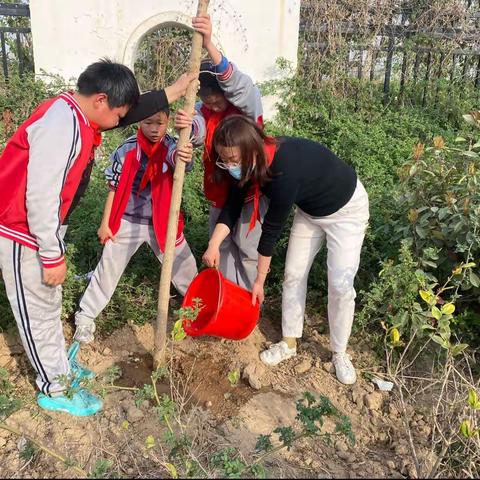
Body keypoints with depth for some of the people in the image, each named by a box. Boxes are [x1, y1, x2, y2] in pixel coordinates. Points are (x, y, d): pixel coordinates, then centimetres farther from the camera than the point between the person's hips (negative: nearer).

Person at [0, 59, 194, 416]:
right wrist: (53, 256, -24)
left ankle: (59, 368, 39)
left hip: (40, 228, 10)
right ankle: (55, 390, 22)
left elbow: (133, 111, 16)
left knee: (49, 304, 21)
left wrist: (176, 90, 15)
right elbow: (40, 196, -30)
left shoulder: (76, 116, 4)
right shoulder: (62, 126, -27)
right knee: (39, 312, 5)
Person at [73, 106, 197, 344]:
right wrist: (105, 223, 0)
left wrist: (184, 157, -64)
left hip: (162, 221, 1)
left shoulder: (172, 146, -12)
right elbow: (114, 188, -3)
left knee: (182, 264, 14)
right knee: (108, 268, 8)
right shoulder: (127, 150, -12)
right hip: (128, 221, -1)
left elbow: (180, 159, -38)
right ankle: (86, 315, 22)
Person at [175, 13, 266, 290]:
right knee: (221, 247, 15)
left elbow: (236, 83, -39)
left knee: (249, 250, 6)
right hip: (219, 192, 5)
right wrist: (187, 127, -51)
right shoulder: (203, 110, -2)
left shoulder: (248, 102, -16)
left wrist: (209, 45, -54)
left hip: (250, 190, -5)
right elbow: (198, 133, -25)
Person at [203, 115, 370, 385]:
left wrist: (260, 280, -18)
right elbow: (233, 205, -9)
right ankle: (289, 343, 20)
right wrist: (214, 244, -24)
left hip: (347, 208, -7)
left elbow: (272, 228, -31)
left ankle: (340, 353, 13)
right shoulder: (256, 160, -18)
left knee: (341, 284, -8)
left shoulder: (285, 171, -40)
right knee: (294, 274, 5)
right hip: (310, 209, 7)